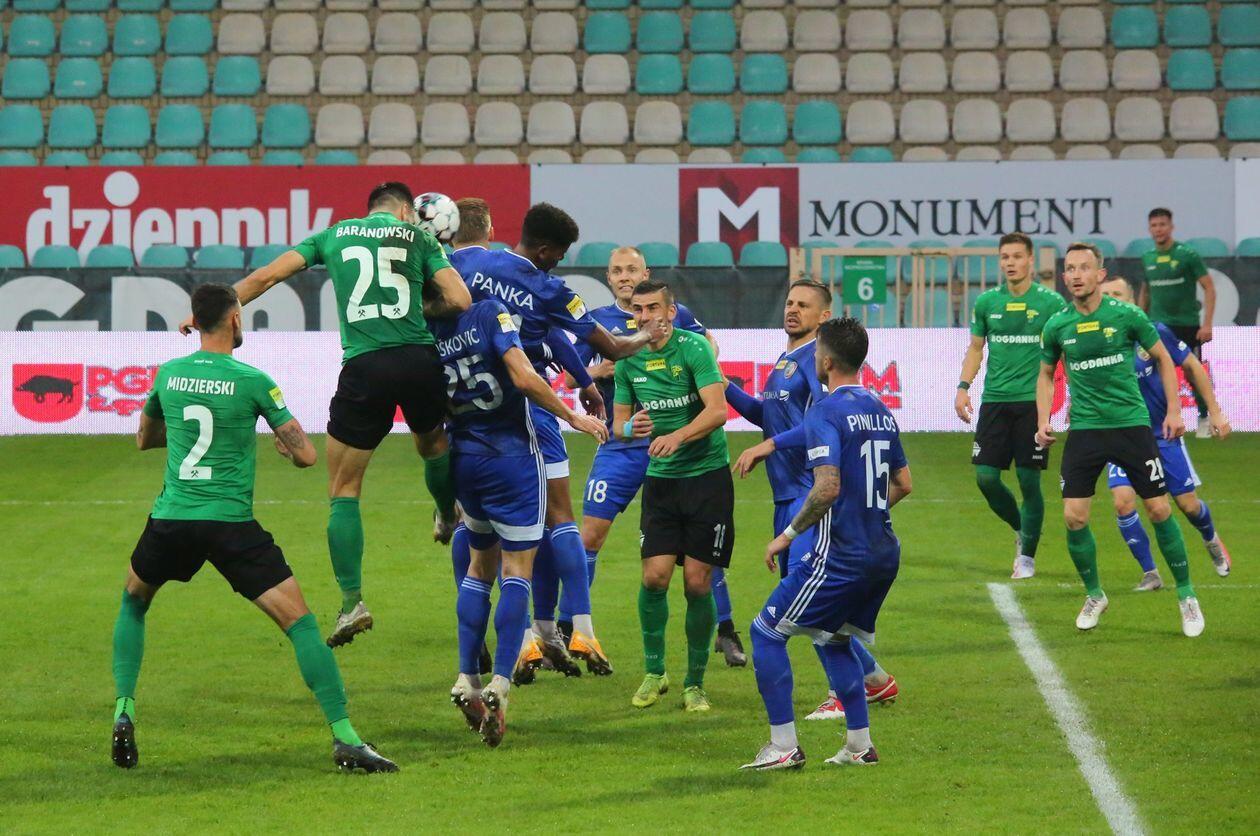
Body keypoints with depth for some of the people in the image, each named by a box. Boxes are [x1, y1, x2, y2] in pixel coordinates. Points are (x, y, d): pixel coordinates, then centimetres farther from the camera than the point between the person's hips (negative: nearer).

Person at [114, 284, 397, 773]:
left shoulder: (167, 375, 6)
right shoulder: (253, 382, -6)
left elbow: (143, 439, 24)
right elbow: (305, 455, -4)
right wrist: (284, 444, 18)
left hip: (170, 520, 4)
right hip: (231, 524, -4)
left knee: (133, 603, 30)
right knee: (299, 622, -2)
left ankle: (123, 712, 16)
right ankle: (345, 739, -11)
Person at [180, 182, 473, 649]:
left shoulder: (336, 234, 16)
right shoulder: (418, 238, 12)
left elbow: (266, 276, 14)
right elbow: (460, 300, 2)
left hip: (364, 366, -1)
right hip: (419, 360, 1)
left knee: (343, 491, 7)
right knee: (433, 444, 33)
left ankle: (352, 601, 0)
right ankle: (449, 518, 59)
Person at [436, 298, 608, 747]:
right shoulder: (489, 313, -12)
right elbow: (524, 377, -20)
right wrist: (573, 416, -9)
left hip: (462, 458, 5)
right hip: (512, 454, -4)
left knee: (481, 565, 21)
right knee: (517, 571, 0)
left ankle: (467, 680, 16)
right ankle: (499, 685, -11)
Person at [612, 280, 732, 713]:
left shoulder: (693, 348, -11)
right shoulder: (628, 361, 4)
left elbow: (717, 410, -21)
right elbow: (618, 423, 9)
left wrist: (677, 436, -36)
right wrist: (630, 428, -15)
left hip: (707, 473, -3)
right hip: (661, 478, 4)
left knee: (698, 583, -4)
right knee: (655, 576, -7)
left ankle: (695, 682, 10)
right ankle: (654, 672, 12)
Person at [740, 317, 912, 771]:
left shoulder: (827, 412, -14)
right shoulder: (880, 410, 11)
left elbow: (828, 487, -24)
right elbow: (902, 484, 18)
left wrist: (788, 535, -14)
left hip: (840, 555, -8)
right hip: (884, 552, 8)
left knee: (766, 632, 3)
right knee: (832, 637, 24)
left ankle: (784, 746, -1)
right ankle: (859, 745, 19)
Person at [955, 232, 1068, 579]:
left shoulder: (1051, 302, -2)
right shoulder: (986, 302, 7)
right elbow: (975, 348, 18)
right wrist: (963, 387, 6)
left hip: (1033, 401, -3)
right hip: (994, 400, 3)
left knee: (1029, 479, -3)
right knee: (985, 476, -3)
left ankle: (1028, 555, 11)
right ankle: (1020, 528, 24)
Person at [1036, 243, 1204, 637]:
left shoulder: (1127, 315, -7)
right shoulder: (1057, 326, 0)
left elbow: (1163, 359, 6)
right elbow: (1046, 373, 16)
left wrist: (1173, 410, 1)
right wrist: (1043, 421, 5)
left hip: (1131, 423, -2)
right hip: (1084, 428, 2)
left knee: (1159, 510, -1)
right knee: (1074, 517, -5)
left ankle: (1186, 595, 15)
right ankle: (1094, 595, 17)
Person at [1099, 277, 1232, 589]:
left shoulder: (1153, 332, -11)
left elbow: (1192, 367, 1)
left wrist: (1215, 412, 3)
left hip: (1164, 434, 0)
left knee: (1188, 504, 6)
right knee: (1123, 501, -19)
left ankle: (1211, 540, 42)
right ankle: (1150, 573, -1)